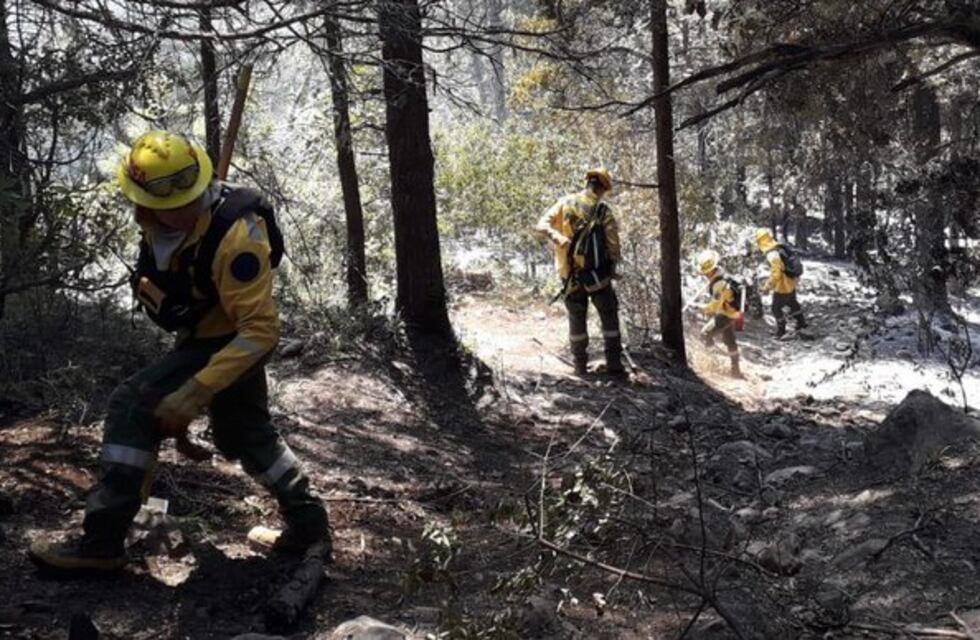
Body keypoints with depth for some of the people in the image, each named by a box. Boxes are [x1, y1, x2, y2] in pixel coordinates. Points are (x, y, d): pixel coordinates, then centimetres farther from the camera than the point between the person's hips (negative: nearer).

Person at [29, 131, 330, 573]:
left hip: (231, 342, -9)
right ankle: (307, 522, 32)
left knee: (134, 409, -17)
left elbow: (261, 330, -36)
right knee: (245, 434, 19)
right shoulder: (158, 213, -12)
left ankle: (102, 542, -12)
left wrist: (196, 391, -40)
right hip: (205, 335, 9)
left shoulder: (234, 238, -35)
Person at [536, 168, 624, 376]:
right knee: (609, 318, 10)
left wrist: (558, 238, -19)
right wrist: (612, 268, 7)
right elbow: (613, 244, -6)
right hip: (597, 274, -3)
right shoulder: (603, 211, -7)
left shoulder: (564, 203, 0)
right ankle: (614, 364, 8)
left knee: (577, 320, 15)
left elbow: (541, 226, -9)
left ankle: (580, 365, 18)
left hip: (570, 275, 3)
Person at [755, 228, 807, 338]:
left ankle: (781, 331, 22)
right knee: (792, 303, 28)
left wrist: (767, 287, -20)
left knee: (777, 309, 9)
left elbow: (775, 274, -29)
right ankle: (801, 323, 46)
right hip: (790, 283, 9)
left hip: (782, 287, -9)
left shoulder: (772, 255, -29)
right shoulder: (780, 248, -2)